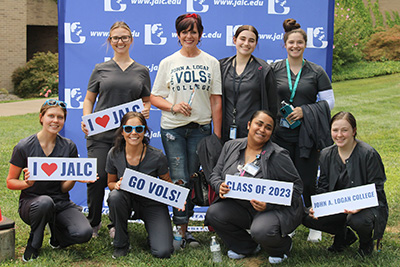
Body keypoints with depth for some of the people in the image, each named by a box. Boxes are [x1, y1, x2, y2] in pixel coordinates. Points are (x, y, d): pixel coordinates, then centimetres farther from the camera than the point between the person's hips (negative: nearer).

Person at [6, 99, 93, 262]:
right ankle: (33, 246, -10)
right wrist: (27, 183, -22)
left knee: (84, 233, -25)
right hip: (31, 202, -2)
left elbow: (64, 188, 2)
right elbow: (10, 182, -1)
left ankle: (57, 238, 11)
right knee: (45, 202, -40)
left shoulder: (69, 147, 0)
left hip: (61, 202, 2)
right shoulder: (24, 147, -8)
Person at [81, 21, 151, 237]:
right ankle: (93, 223, 14)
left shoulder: (142, 71, 12)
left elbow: (146, 100, 18)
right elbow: (89, 99, 12)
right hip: (100, 133, -1)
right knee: (97, 178, -7)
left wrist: (146, 110, -5)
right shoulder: (100, 69, 9)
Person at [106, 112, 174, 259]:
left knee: (163, 252, -21)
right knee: (115, 196, -34)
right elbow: (110, 183, 4)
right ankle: (121, 244, -11)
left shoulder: (157, 157, -18)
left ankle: (152, 229, 16)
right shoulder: (114, 154, -12)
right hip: (127, 200, 3)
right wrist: (117, 185, -20)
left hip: (152, 204, -2)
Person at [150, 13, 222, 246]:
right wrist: (173, 106, -14)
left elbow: (216, 101, 4)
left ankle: (185, 226, 17)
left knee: (193, 179, 5)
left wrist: (217, 135, 0)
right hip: (172, 128, -1)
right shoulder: (168, 63, 5)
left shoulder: (211, 63, 6)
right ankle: (181, 229, 3)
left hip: (201, 128, 1)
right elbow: (154, 97, 7)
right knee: (179, 179, -6)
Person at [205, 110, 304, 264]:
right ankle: (247, 247, 11)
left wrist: (268, 204, -24)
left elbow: (296, 186, -12)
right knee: (213, 213, -16)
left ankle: (282, 248, 7)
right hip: (242, 207, 6)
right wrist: (220, 187, -15)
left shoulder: (278, 156, -14)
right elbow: (216, 174, 10)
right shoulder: (231, 146, 2)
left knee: (261, 231, -34)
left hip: (276, 210, -5)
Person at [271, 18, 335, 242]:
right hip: (281, 133, 1)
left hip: (307, 134, -1)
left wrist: (304, 111, -9)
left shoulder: (316, 72, 5)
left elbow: (329, 102, 4)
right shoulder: (274, 70, 7)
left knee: (308, 180, -1)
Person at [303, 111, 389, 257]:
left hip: (369, 206, -5)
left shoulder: (368, 154, -15)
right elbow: (323, 187, 5)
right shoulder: (326, 155, 1)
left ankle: (366, 241, 3)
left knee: (358, 221, -39)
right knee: (308, 217, -16)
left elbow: (376, 190, -14)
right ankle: (344, 236, 13)